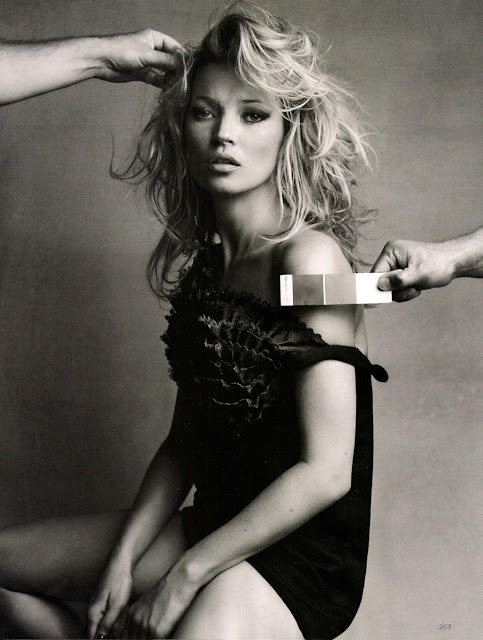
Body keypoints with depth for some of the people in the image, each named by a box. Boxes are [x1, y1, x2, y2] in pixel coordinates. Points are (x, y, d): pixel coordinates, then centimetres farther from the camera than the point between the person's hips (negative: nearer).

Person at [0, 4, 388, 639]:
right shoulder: (199, 262, 5)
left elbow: (327, 472, -20)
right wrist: (121, 560, -3)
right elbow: (184, 441, 7)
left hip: (301, 557, -7)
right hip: (212, 528, 7)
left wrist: (185, 576, -15)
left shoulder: (310, 256, -17)